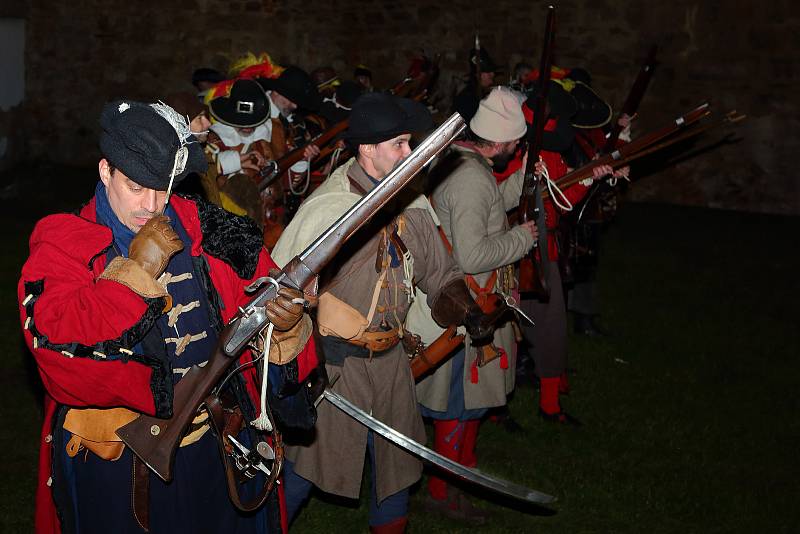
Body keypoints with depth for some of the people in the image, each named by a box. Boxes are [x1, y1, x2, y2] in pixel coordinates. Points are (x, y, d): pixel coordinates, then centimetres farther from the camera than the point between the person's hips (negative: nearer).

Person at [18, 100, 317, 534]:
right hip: (113, 464, -3)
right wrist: (137, 270, -22)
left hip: (217, 449, 3)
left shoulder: (206, 233, 1)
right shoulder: (63, 246, -8)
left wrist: (287, 325, -21)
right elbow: (60, 347, -25)